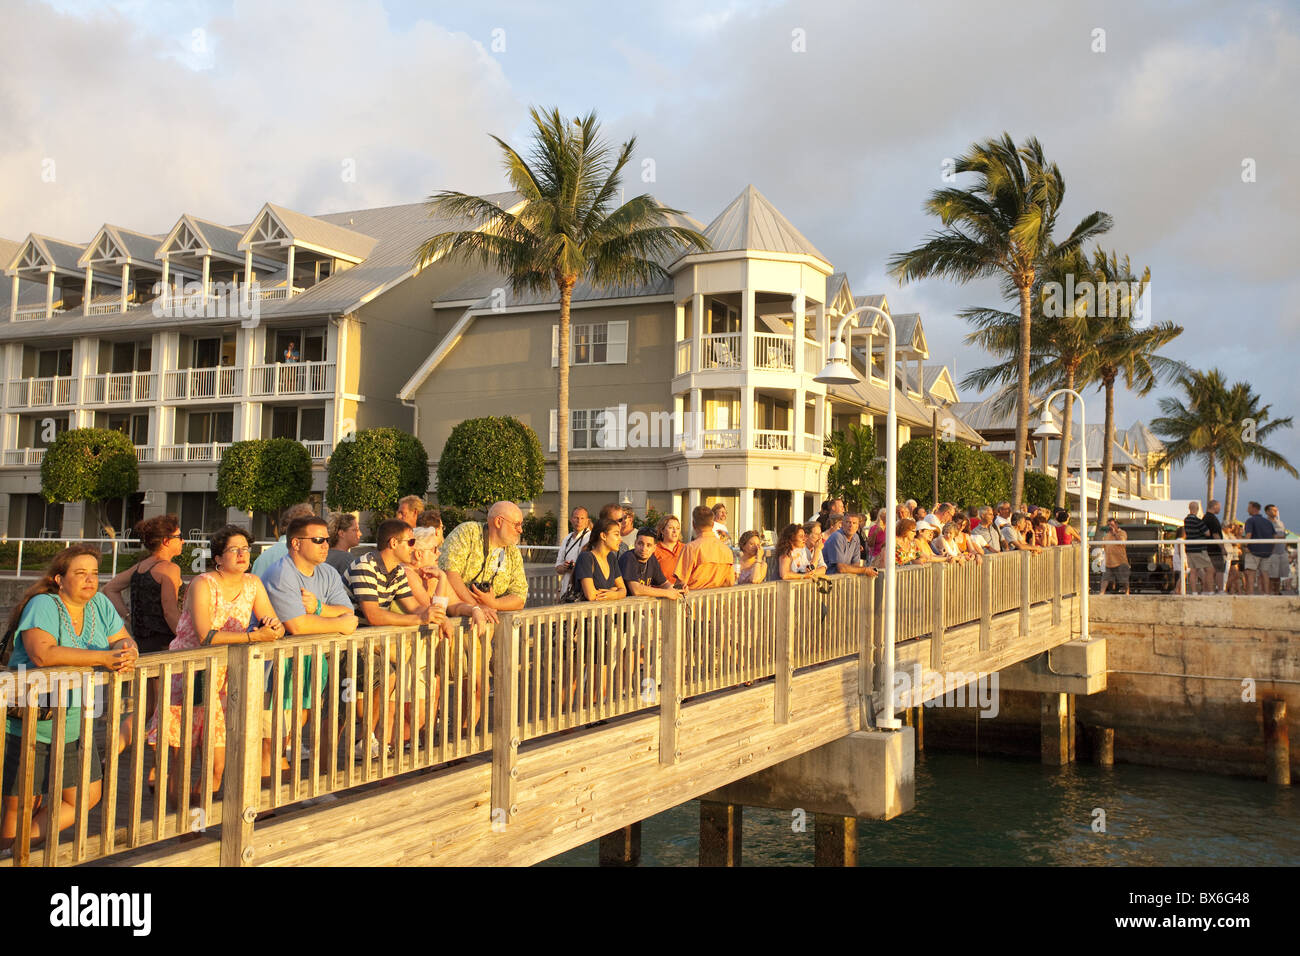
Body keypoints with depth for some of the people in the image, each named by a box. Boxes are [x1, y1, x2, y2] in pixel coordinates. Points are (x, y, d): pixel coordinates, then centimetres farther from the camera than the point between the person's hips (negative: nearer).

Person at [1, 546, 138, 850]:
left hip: (75, 727, 7)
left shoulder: (100, 605, 2)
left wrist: (126, 651, -21)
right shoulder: (43, 605, -17)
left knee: (87, 797, 11)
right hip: (28, 726, -7)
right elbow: (42, 654, -32)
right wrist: (104, 657, -34)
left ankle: (27, 843, 27)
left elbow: (123, 640, 5)